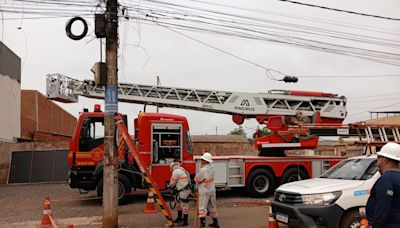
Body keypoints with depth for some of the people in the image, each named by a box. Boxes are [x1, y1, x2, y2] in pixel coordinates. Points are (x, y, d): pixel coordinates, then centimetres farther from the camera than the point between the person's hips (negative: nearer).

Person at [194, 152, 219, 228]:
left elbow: (196, 179, -9)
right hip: (212, 190, 7)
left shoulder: (203, 170, -22)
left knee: (202, 208, -5)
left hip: (204, 191, -7)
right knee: (212, 207, 17)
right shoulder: (212, 167, -2)